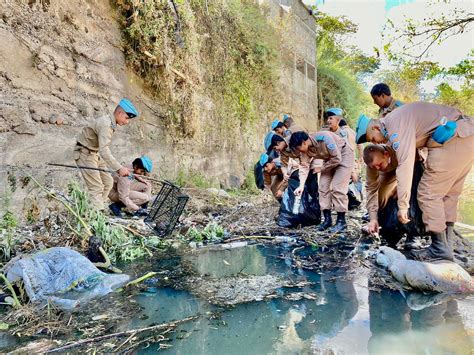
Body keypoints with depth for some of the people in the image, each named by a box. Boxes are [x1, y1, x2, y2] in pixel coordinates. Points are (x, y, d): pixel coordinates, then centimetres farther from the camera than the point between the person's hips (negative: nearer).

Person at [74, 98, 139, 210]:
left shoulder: (110, 123, 6)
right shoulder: (105, 124, -26)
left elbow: (103, 148, 7)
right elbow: (104, 151, -37)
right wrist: (119, 168, -43)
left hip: (94, 154, 10)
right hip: (85, 154, -10)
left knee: (108, 182, 11)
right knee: (96, 188, -13)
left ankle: (97, 209, 17)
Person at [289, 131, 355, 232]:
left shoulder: (323, 138, -34)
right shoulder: (305, 149, -13)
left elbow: (337, 159, -29)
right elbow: (304, 166, -16)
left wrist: (322, 168, -18)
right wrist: (301, 185, -28)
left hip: (344, 155, -7)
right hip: (329, 158, 7)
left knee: (337, 188, -15)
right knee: (323, 186, -1)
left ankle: (341, 221, -6)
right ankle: (327, 219, 8)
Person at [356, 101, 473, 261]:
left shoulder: (396, 123, -15)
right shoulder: (392, 121, 16)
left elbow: (405, 163, -22)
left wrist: (403, 205, -21)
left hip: (454, 138, -10)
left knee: (428, 193, -5)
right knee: (447, 194, 14)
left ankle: (440, 248, -1)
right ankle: (446, 242, 19)